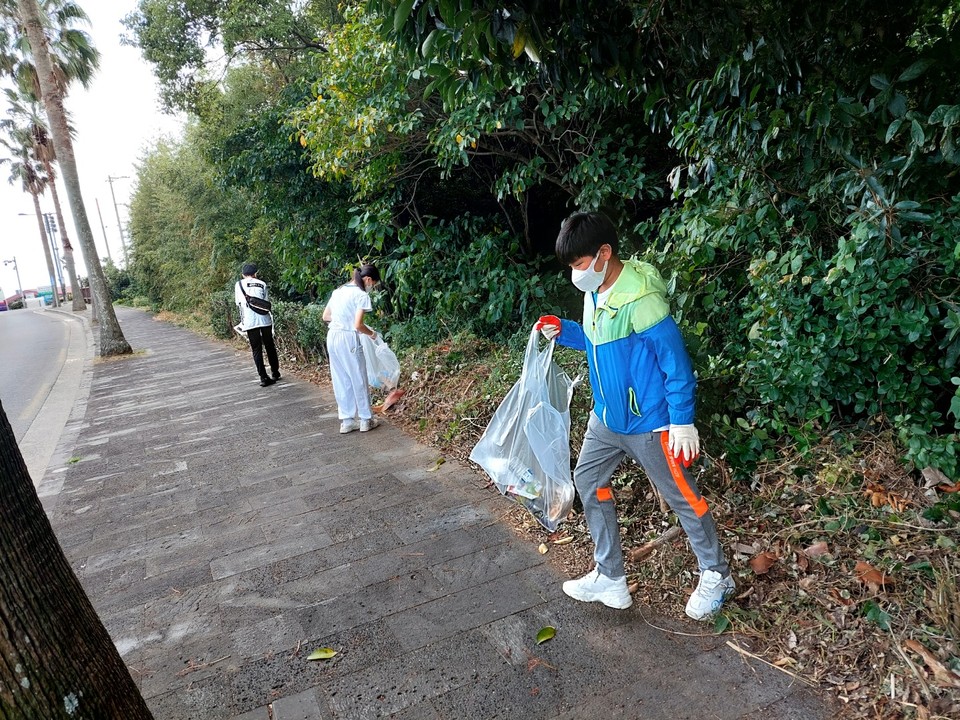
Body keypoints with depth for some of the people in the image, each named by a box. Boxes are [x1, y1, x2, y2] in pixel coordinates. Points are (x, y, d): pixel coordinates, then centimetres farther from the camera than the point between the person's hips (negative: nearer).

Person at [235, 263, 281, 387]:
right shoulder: (262, 284, 8)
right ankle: (275, 373, 23)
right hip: (264, 319, 1)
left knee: (256, 350, 4)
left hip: (249, 321, -1)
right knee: (270, 347, 14)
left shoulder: (239, 284, 9)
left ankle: (263, 378, 0)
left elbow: (238, 304, 12)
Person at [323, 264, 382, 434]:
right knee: (359, 380, 7)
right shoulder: (361, 295, -10)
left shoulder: (339, 290, 13)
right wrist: (372, 333, 1)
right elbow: (358, 325, -16)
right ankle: (366, 420, 17)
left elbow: (325, 316, 18)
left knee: (341, 381, 14)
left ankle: (347, 420, 20)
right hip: (347, 339, -7)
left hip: (332, 337, 7)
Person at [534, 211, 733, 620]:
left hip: (648, 423, -9)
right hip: (606, 418, 9)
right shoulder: (595, 294, 1)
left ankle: (716, 577, 32)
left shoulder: (640, 300, -26)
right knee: (588, 481, 14)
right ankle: (609, 578, 28)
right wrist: (562, 331, 2)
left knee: (682, 497, 8)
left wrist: (682, 422, -18)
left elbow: (677, 363, -21)